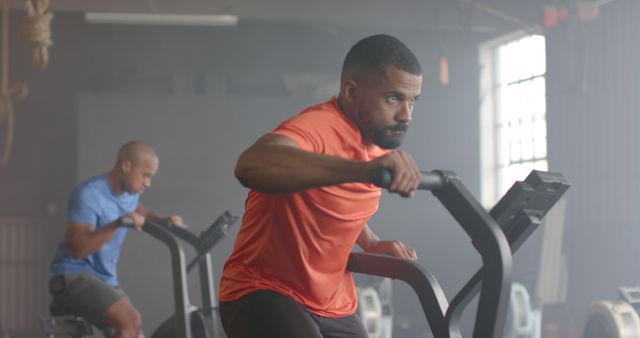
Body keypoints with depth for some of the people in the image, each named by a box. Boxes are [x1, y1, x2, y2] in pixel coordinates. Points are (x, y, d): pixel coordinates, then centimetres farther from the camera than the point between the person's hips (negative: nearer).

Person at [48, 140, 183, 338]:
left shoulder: (130, 193, 8)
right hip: (73, 277, -9)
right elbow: (77, 248, -26)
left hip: (106, 282, 9)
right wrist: (119, 223, -34)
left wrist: (163, 221, 16)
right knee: (130, 321, -29)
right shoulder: (89, 194, -18)